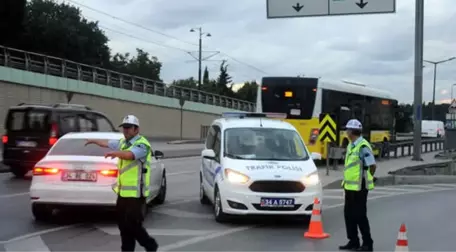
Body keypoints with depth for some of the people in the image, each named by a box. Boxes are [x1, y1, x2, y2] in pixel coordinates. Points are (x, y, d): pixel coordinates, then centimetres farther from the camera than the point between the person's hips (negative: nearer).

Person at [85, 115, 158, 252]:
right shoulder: (123, 142, 14)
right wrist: (94, 141, 45)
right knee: (123, 224, 12)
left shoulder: (142, 144, -13)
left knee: (133, 225, -7)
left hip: (135, 193, -9)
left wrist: (115, 153, -45)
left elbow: (129, 155, -34)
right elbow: (107, 143, 33)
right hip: (123, 192, 9)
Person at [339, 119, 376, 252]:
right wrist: (346, 180, 14)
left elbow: (372, 166, -20)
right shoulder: (351, 145, 12)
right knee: (349, 214, 14)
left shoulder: (363, 146, -18)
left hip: (359, 187, -9)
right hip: (350, 186, 9)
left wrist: (365, 179, -7)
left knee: (360, 216, -3)